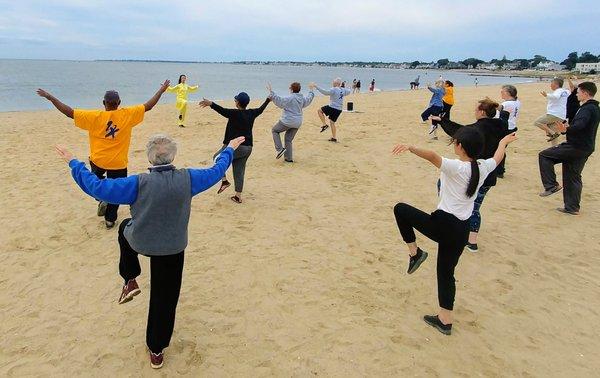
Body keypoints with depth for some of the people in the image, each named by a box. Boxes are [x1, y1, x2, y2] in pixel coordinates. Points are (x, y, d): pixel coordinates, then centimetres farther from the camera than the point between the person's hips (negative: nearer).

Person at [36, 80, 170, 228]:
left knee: (96, 178, 33)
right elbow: (148, 106, -5)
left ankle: (102, 199, 13)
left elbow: (69, 112, -11)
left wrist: (50, 97, -2)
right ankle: (110, 220, 22)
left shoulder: (94, 116, -12)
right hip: (118, 163, 0)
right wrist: (161, 90, 5)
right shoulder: (127, 114, -12)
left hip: (98, 161, 1)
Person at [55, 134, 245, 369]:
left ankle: (130, 280, 30)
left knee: (125, 227, 36)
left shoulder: (139, 183, -24)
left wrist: (73, 163, -7)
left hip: (139, 242, -1)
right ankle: (157, 351, 28)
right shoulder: (187, 179, -17)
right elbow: (216, 171, 0)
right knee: (165, 299, 15)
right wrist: (229, 150, 17)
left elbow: (96, 187, -20)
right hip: (173, 248, 1)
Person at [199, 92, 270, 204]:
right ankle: (238, 196, 15)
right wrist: (268, 100, 44)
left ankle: (224, 180, 3)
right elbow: (261, 109, 26)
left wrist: (211, 104, -40)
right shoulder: (251, 113, 8)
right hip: (248, 147, 7)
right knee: (239, 171, 13)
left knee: (217, 158, 14)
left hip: (236, 146, -7)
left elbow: (223, 111, -29)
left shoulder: (235, 113, -13)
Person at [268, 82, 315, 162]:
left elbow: (279, 101, -23)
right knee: (289, 140, 17)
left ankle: (280, 149, 0)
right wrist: (311, 90, 45)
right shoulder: (303, 98, 7)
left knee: (275, 130, 14)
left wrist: (271, 92, -22)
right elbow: (309, 98, 28)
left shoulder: (289, 98, -18)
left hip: (287, 121, -7)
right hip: (297, 123, 7)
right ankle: (289, 158, 16)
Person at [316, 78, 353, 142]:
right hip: (339, 110, 8)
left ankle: (325, 125, -1)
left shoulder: (334, 90, -14)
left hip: (332, 108, -8)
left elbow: (325, 92, -26)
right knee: (332, 122, 16)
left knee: (319, 111, 7)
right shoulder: (343, 90, 10)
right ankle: (334, 138, 16)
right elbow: (348, 92, 30)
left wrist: (317, 87, -25)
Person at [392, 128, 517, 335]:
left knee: (400, 209, 9)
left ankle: (415, 252, 8)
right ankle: (445, 321, 26)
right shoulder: (483, 167, 6)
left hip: (443, 224, -7)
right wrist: (504, 142, 49)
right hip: (462, 230, 7)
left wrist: (410, 148, -48)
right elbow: (497, 157, 29)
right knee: (446, 272, 19)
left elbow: (432, 156, -34)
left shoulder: (456, 167, -15)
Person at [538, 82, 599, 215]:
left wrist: (566, 129, -45)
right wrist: (569, 127, 36)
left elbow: (579, 125, -35)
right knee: (573, 178, 15)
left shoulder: (587, 109, -17)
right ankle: (572, 207, 20)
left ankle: (551, 185, -7)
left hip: (576, 147, -10)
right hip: (586, 148, 10)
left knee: (544, 155, -5)